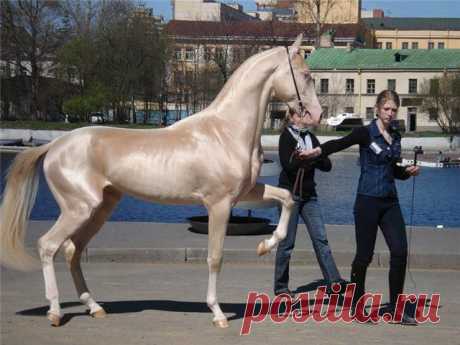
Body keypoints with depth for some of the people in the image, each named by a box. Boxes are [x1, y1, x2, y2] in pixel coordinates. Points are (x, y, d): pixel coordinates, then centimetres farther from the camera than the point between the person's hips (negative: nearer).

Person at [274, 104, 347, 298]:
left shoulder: (311, 138, 11)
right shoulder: (287, 136, -5)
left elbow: (327, 165, 3)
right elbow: (288, 165, -18)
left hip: (309, 195, 5)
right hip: (290, 194, -5)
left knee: (320, 238, -3)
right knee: (287, 242, 0)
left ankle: (333, 281, -8)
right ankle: (280, 286, 10)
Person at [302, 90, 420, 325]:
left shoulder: (395, 136, 13)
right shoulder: (366, 133, -5)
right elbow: (340, 144, -21)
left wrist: (408, 171, 2)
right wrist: (319, 151, -39)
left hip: (390, 201, 6)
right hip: (368, 200, -6)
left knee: (400, 251, -3)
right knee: (365, 254, -1)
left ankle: (394, 309, 6)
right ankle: (356, 305, 16)